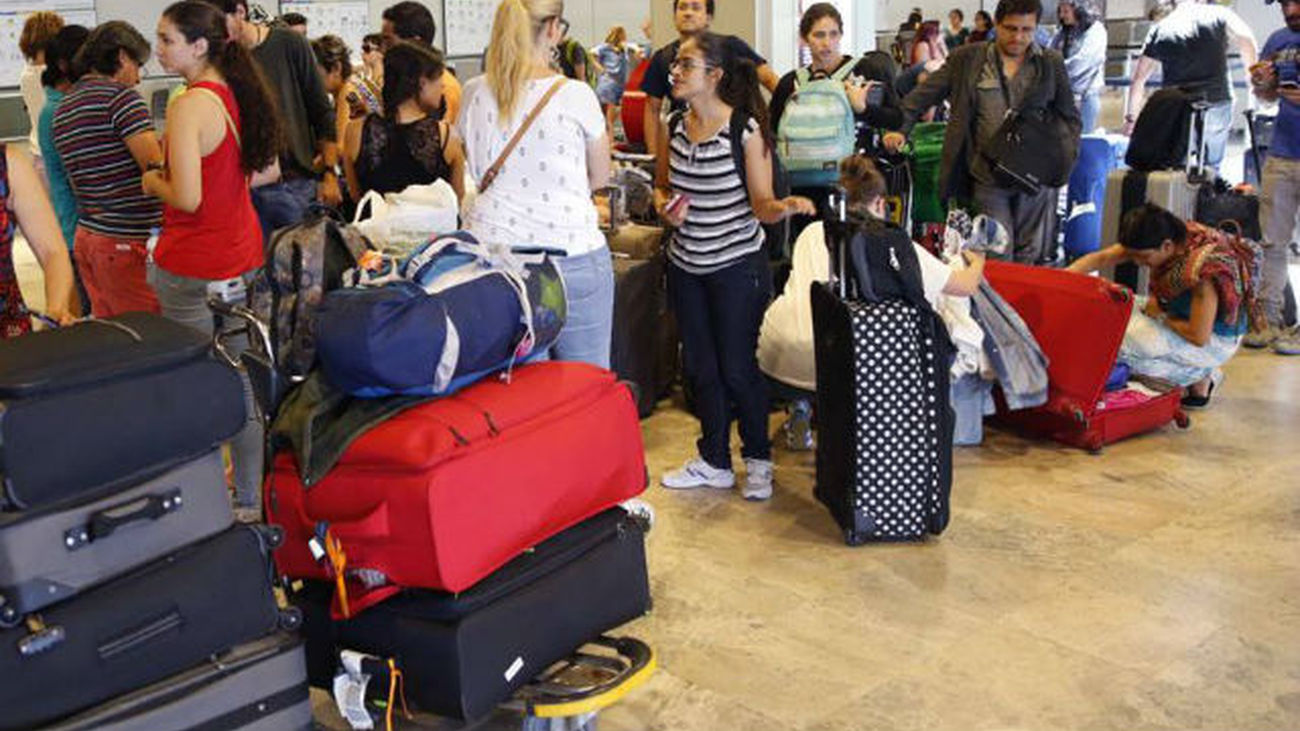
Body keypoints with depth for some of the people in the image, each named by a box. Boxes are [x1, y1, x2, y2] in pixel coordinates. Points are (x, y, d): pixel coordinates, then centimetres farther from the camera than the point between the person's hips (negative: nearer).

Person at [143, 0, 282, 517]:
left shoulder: (189, 106, -19)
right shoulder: (237, 96, 6)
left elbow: (187, 199, -24)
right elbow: (265, 170, 18)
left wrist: (154, 183, -3)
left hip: (195, 268, -9)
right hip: (243, 255, 9)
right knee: (242, 382, 16)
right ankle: (251, 498, 27)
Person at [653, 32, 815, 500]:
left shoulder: (746, 129, -13)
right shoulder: (674, 127, 2)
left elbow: (762, 205, -13)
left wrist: (785, 207, -34)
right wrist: (664, 207, -7)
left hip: (737, 267, -6)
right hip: (686, 267, 6)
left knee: (737, 369, 2)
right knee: (699, 367, 14)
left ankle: (758, 461, 24)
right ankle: (714, 462, 30)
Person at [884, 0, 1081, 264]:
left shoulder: (1051, 64, 8)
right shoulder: (968, 59, 5)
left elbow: (1070, 118, 14)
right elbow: (925, 94, 6)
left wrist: (1064, 158, -1)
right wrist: (900, 126, -7)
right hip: (988, 177, -1)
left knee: (1029, 257, 9)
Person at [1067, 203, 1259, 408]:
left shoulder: (1204, 267, -33)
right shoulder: (1162, 238, -11)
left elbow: (1199, 337, -30)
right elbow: (1102, 258, -6)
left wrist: (1161, 315, -16)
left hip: (1215, 339, -9)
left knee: (1127, 340, -27)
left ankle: (1200, 377, -4)